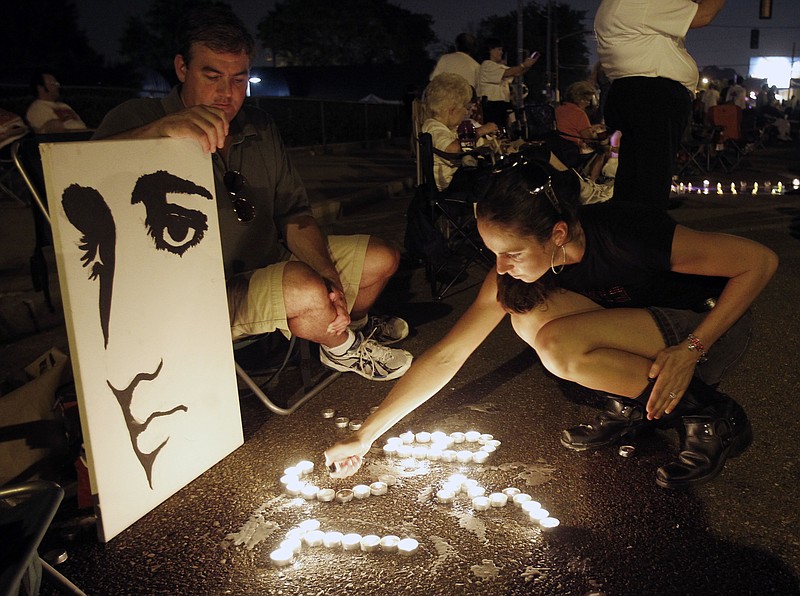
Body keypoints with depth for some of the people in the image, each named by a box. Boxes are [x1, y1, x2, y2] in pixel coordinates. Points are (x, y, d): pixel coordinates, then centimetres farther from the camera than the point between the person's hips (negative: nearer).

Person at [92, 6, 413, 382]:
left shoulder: (259, 129, 7)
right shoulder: (138, 121, -12)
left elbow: (293, 213, 6)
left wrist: (328, 276, -10)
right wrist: (161, 131, -49)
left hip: (275, 262, 7)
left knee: (382, 258, 9)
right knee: (305, 288, -34)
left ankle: (354, 323, 41)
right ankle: (343, 349, 1)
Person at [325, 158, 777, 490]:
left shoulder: (629, 235, -32)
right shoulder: (516, 271, -15)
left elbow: (761, 261, -20)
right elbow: (447, 356, -12)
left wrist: (691, 348, -26)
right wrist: (365, 436, -12)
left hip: (710, 325, -5)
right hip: (641, 321, 6)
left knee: (558, 345, -29)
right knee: (528, 314, -19)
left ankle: (712, 415, -11)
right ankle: (633, 406, 0)